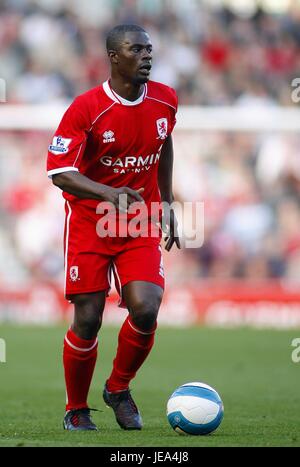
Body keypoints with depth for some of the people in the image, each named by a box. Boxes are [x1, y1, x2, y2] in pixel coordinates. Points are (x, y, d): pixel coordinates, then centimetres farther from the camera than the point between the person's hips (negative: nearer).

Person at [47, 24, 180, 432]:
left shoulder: (165, 100, -1)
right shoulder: (86, 108, -16)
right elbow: (59, 171, -19)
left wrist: (167, 204, 19)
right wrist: (109, 193, -35)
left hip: (142, 223, 3)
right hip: (89, 222, -3)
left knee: (145, 311, -15)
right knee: (87, 321, -4)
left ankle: (119, 389, 12)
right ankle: (76, 410, 18)